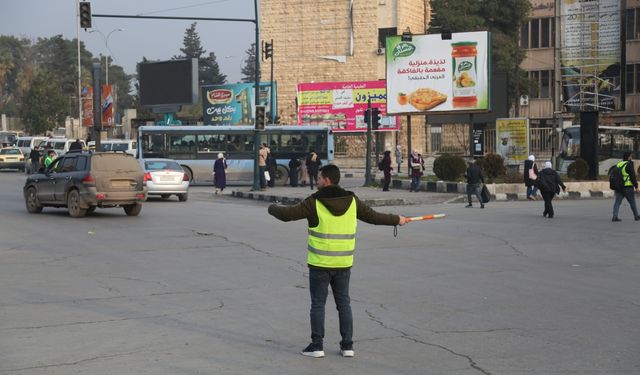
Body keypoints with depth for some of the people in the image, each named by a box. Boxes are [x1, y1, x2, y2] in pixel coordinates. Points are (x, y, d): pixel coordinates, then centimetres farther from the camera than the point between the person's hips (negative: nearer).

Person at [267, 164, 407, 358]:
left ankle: (316, 346, 6)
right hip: (343, 264, 4)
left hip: (320, 264, -4)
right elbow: (373, 216, 8)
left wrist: (272, 208, 13)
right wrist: (397, 219, 24)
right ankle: (347, 346, 13)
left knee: (318, 304, 5)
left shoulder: (314, 202, -11)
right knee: (344, 303, 13)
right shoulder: (352, 201, 0)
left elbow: (286, 214, -8)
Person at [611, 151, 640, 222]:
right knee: (632, 202, 9)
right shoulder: (629, 165, -9)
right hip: (627, 187, -6)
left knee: (617, 202, -1)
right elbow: (633, 176, -14)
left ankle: (615, 216, -13)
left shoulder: (618, 164, 13)